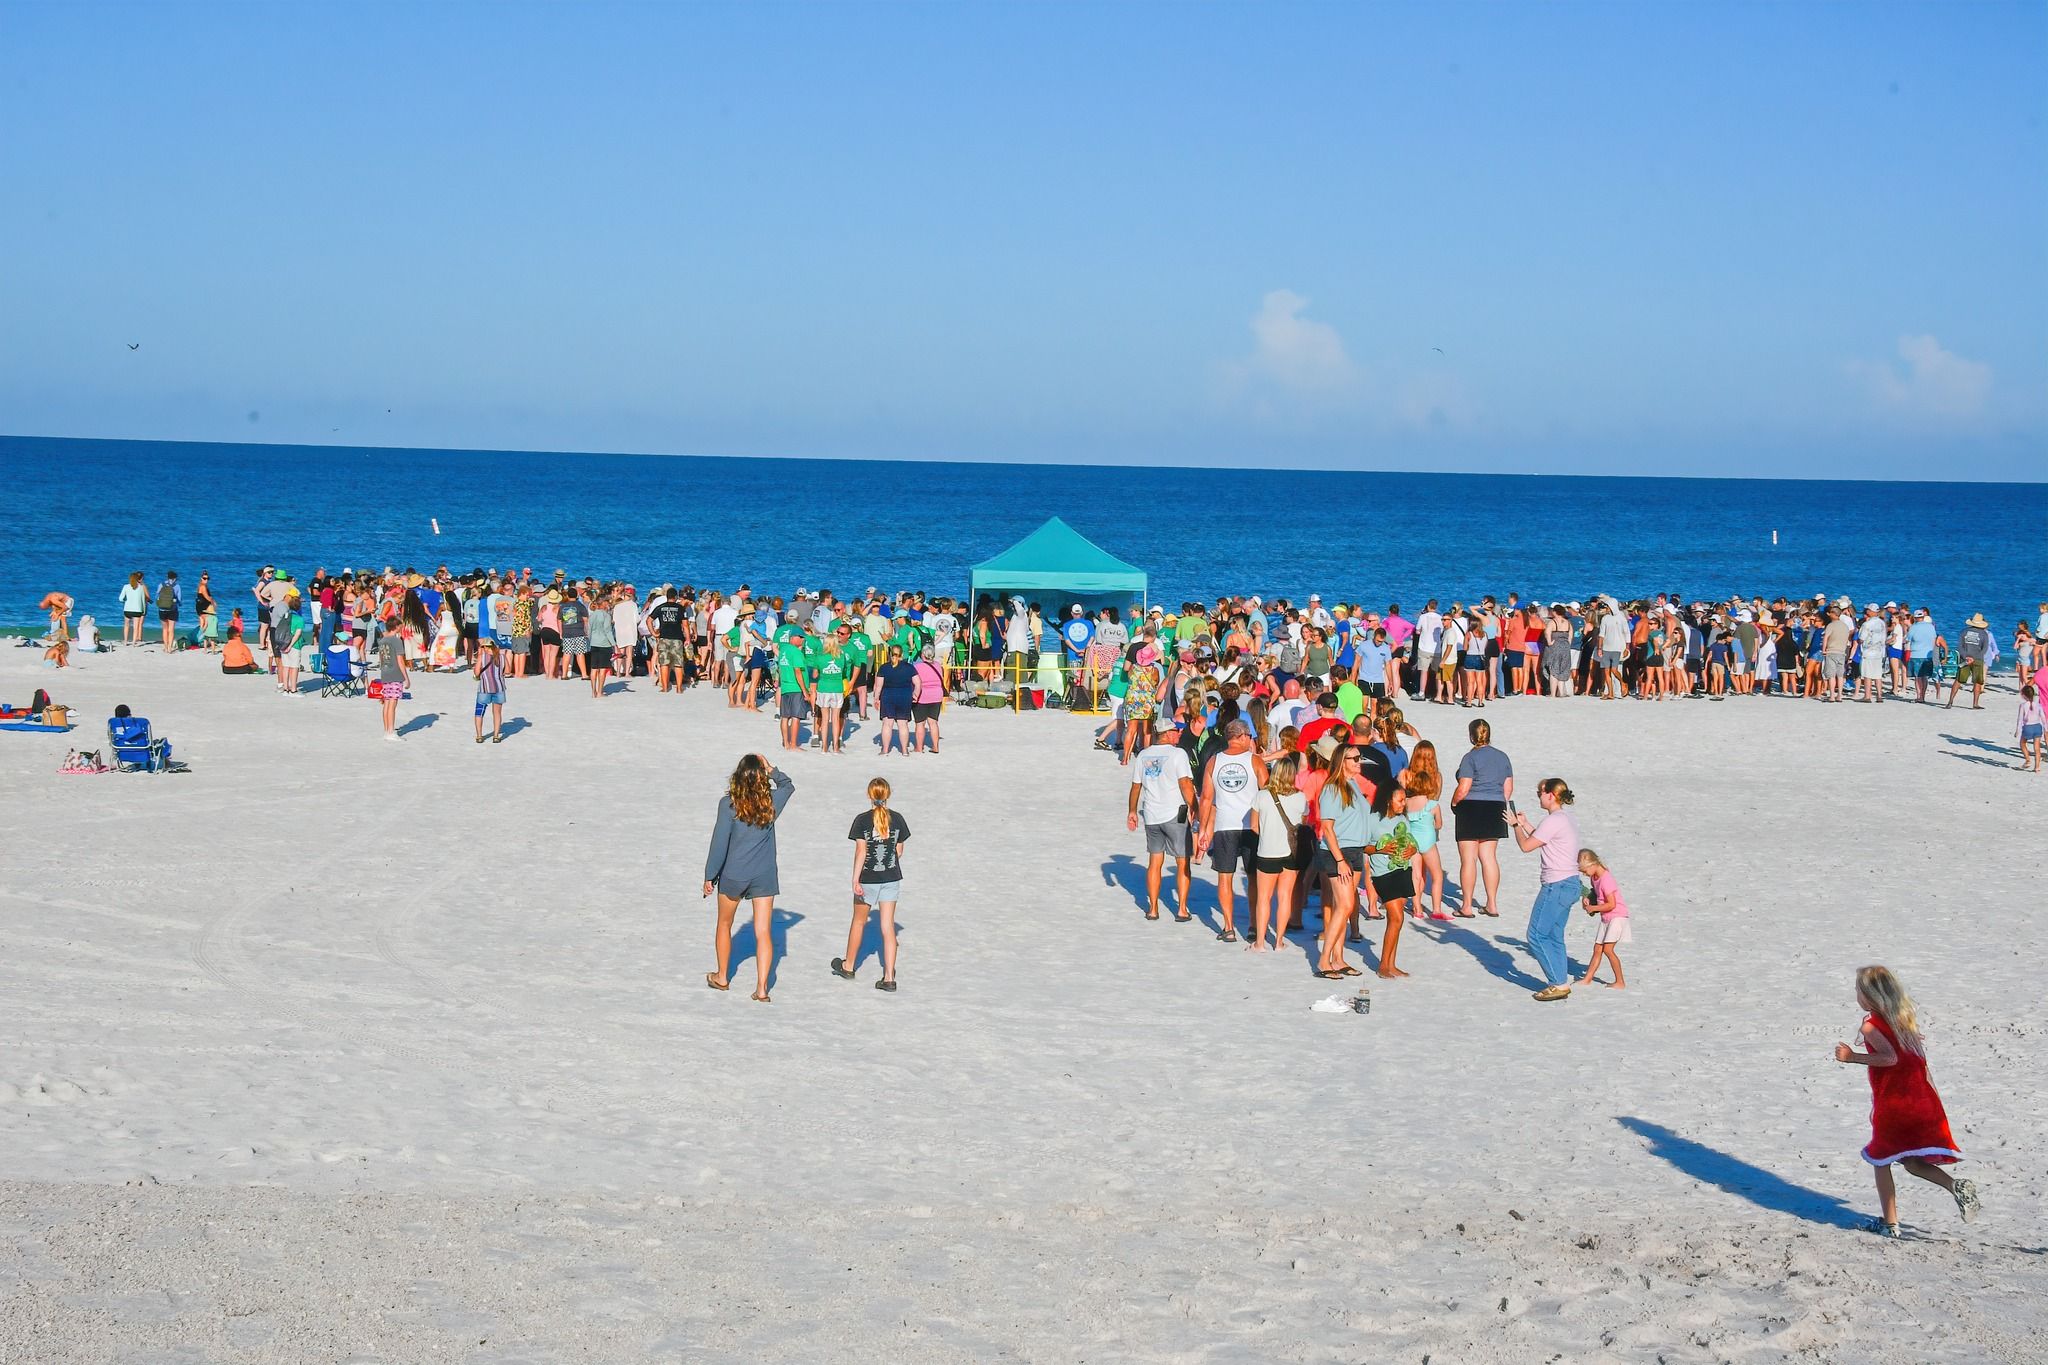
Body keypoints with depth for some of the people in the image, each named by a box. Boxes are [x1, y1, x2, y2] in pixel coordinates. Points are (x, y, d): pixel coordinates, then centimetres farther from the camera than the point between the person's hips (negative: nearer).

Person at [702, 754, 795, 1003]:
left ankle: (722, 978, 33)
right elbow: (788, 785, 18)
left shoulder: (729, 803, -13)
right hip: (764, 876, 1)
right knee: (763, 933, 3)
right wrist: (772, 770, 3)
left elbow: (719, 842, -11)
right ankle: (762, 988, -3)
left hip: (733, 875, -1)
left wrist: (709, 875, -2)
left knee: (724, 924, 20)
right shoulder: (771, 802, -5)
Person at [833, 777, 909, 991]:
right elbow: (899, 851, 6)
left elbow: (861, 851, -16)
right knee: (888, 927, 3)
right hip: (892, 878, 2)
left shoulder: (862, 820, -11)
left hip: (868, 879, -2)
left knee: (859, 922, 17)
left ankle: (848, 966, 34)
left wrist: (855, 879, -14)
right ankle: (889, 977, 0)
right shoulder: (897, 819, -2)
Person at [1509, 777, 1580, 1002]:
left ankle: (1559, 983, -3)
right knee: (1553, 936, 15)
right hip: (1570, 883, 10)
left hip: (1557, 886, -10)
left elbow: (1526, 846, -13)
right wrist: (1525, 824, 22)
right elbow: (1541, 840, 24)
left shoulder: (1553, 821, -17)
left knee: (1537, 935, -4)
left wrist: (1516, 825, 3)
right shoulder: (1567, 819, 14)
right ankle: (1561, 981, 17)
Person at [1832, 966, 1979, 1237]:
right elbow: (1920, 1059, 14)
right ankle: (1957, 1186, -9)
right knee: (1912, 1162, 15)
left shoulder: (1871, 1025, -10)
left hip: (1891, 1105, -6)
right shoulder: (1905, 1018, 11)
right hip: (1922, 1101, 6)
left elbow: (1890, 1057, -25)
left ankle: (1889, 1222, 13)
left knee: (1881, 1161, 11)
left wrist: (1853, 1057, -18)